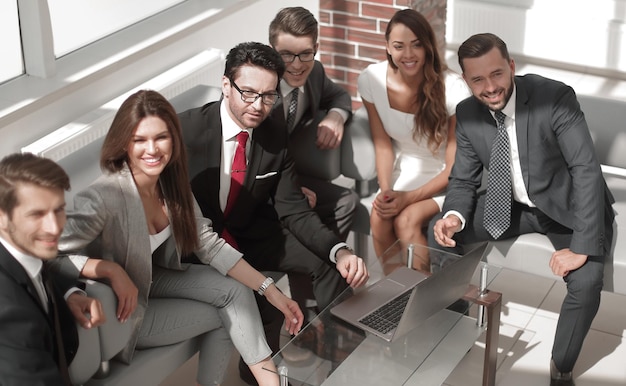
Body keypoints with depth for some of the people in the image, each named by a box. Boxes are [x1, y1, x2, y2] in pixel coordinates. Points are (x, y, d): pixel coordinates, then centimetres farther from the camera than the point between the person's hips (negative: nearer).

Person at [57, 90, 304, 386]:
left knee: (235, 291, -9)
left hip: (155, 280, 6)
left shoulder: (171, 182, -11)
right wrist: (112, 270, -41)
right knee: (227, 313, -4)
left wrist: (269, 290, -12)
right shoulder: (104, 197, -33)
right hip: (120, 311, -6)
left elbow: (208, 244, -8)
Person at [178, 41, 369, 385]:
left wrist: (339, 251, -25)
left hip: (250, 234, 5)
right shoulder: (188, 129, -19)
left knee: (329, 263, -11)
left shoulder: (276, 137, -7)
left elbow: (293, 210, -6)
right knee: (261, 299, -28)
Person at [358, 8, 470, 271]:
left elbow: (455, 168, -17)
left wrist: (408, 197, -24)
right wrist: (385, 191, -19)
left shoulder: (453, 88, -23)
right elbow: (383, 144, -3)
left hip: (445, 179, -3)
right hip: (404, 170, 3)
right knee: (379, 217, -25)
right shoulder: (371, 80, -13)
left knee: (406, 221, -28)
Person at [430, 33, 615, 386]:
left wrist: (582, 246, -34)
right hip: (512, 206, 5)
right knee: (439, 232, -10)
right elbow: (464, 180, -2)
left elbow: (587, 170, -28)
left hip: (567, 206, -4)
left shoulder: (556, 98, -27)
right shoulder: (467, 113, -10)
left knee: (586, 279, -29)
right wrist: (453, 216, -25)